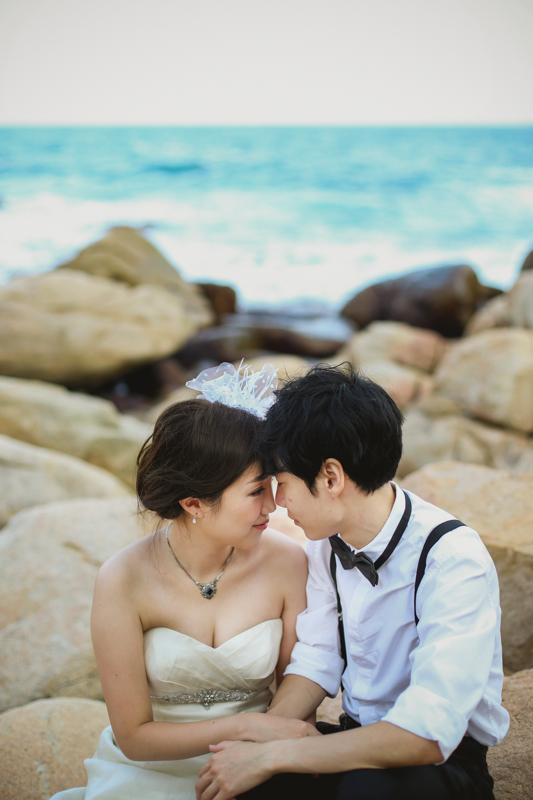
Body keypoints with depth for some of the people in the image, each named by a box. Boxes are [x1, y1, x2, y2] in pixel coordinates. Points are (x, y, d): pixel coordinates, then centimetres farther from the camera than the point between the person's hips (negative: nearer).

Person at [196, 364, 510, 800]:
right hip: (359, 739, 5)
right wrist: (258, 741, -15)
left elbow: (428, 735, -30)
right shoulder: (328, 539, -4)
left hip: (445, 759, -4)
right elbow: (317, 662, 4)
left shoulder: (453, 560, -25)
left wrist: (271, 755, -29)